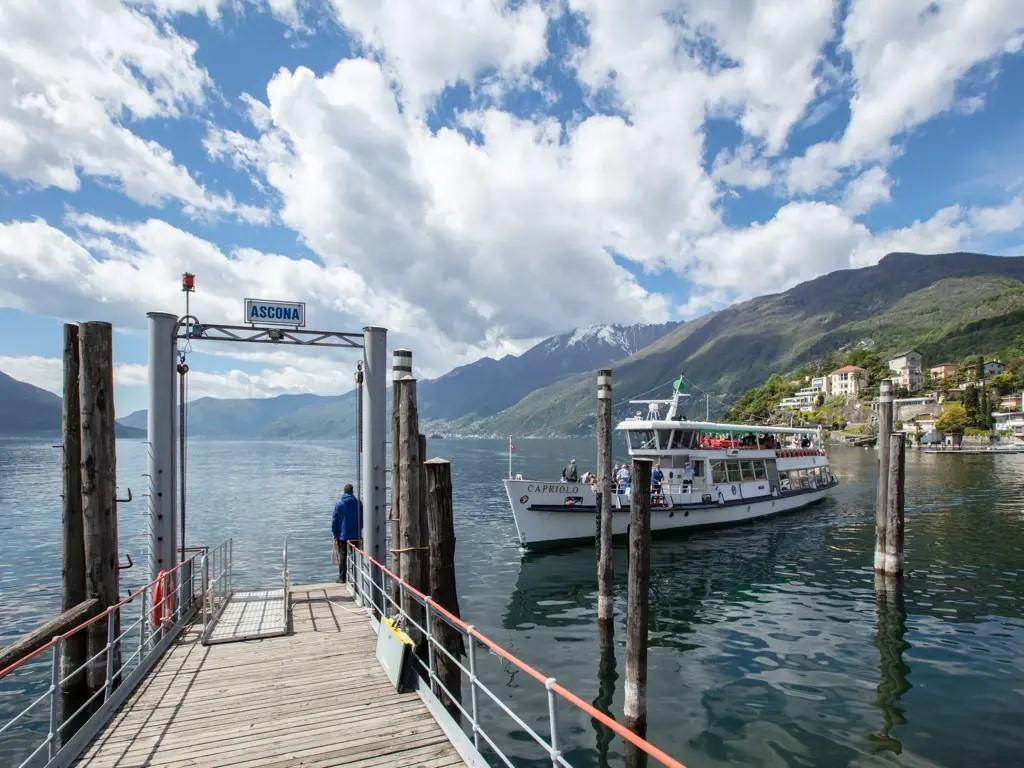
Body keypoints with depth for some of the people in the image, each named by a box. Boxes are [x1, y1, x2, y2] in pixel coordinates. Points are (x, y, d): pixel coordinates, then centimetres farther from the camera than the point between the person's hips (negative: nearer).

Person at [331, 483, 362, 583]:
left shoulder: (339, 503, -4)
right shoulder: (358, 503, -4)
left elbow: (334, 520, -2)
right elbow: (362, 519, 1)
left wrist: (335, 534, 5)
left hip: (342, 535, 0)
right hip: (355, 535, 0)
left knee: (342, 556, 6)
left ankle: (342, 578, 8)